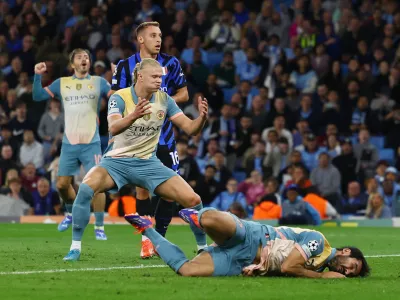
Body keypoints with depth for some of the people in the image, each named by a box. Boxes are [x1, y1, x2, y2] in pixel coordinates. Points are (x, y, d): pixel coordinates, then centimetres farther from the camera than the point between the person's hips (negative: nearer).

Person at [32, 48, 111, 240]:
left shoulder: (99, 82, 4)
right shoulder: (61, 83, 9)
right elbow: (37, 96, 7)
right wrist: (38, 75, -6)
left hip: (91, 144, -2)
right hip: (69, 144, 2)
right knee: (62, 184, 6)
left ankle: (99, 227, -2)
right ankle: (70, 213, 35)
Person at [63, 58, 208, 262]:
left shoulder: (164, 100, -2)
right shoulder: (120, 97, -14)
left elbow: (190, 129, -4)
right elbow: (113, 128, -31)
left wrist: (202, 117, -26)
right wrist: (133, 116, -51)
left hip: (148, 163, 3)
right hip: (117, 161, -3)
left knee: (193, 200, -11)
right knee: (86, 187, -33)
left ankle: (203, 248, 13)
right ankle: (75, 248, -21)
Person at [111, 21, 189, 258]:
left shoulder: (171, 63, 4)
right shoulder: (125, 66, 0)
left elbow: (183, 94, 8)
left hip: (165, 137, 2)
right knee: (143, 187, -6)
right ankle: (146, 240, 2)